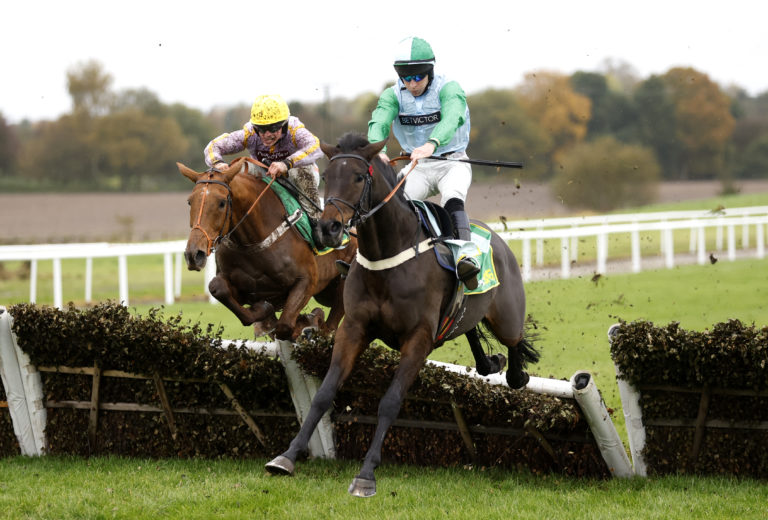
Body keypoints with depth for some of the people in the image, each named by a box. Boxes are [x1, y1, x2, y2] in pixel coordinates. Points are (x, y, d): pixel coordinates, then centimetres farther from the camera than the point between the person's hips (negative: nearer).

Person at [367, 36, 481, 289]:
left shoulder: (448, 89, -15)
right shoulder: (393, 96, -4)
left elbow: (452, 118, -35)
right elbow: (379, 122, -22)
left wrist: (432, 144, -56)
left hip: (451, 162, -4)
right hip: (416, 167, 4)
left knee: (453, 200, -33)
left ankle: (467, 254, -49)